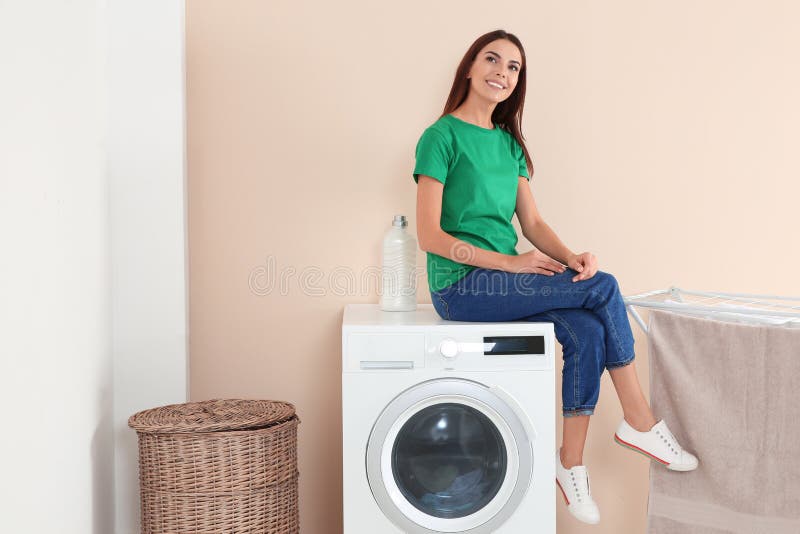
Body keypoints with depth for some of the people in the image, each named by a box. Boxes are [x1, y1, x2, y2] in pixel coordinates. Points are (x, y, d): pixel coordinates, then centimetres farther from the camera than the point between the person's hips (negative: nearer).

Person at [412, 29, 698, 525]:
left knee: (587, 332, -20)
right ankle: (640, 422, -5)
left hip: (504, 279, 7)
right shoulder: (442, 137, -6)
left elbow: (533, 223, 11)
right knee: (605, 287, -19)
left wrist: (570, 256, -11)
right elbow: (430, 235, -12)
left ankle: (572, 463, -8)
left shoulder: (509, 143, 15)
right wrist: (510, 263, -18)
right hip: (461, 284, -7)